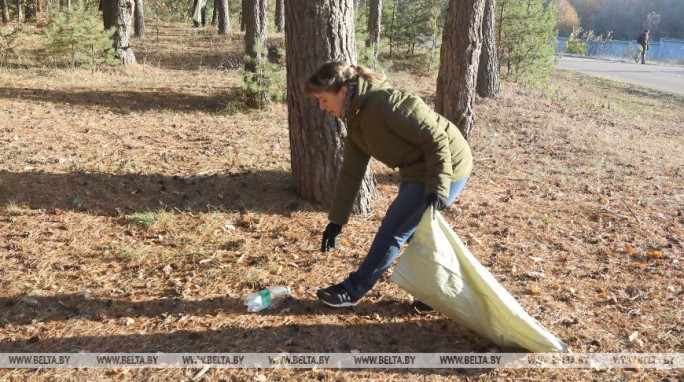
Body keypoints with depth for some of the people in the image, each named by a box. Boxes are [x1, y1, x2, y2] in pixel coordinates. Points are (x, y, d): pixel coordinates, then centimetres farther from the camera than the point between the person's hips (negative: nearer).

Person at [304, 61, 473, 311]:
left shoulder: (387, 103, -26)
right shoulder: (356, 119, 4)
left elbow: (436, 138, -24)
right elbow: (351, 172, 7)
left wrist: (438, 187, -27)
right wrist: (336, 220, 7)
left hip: (445, 169, -9)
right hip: (417, 171, 9)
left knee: (392, 230, -2)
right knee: (415, 232, 15)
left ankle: (353, 291, 11)